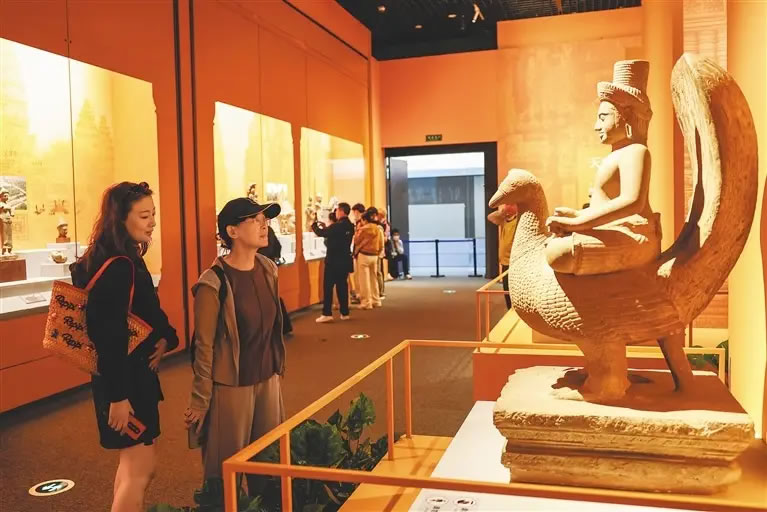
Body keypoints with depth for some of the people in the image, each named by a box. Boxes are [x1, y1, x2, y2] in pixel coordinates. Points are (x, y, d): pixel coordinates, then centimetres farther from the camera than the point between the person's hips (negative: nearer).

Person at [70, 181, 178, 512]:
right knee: (141, 467, 1)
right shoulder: (119, 267, -23)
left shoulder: (124, 259, 8)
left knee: (133, 460, 22)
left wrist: (164, 337, -6)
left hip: (131, 371, 10)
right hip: (123, 376, -10)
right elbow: (110, 335, -26)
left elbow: (145, 311, 14)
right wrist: (118, 395, -24)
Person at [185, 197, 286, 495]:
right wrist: (200, 401, -8)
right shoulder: (214, 283, -19)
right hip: (231, 386, -6)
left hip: (268, 381, 6)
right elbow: (204, 346, -13)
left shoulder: (268, 268, 1)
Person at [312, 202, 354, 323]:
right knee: (342, 285, 11)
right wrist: (325, 228, 12)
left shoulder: (337, 226, -18)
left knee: (328, 286, -2)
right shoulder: (350, 226, 7)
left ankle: (327, 314, -4)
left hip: (334, 260, -8)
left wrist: (314, 225, 5)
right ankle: (345, 313, 13)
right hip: (345, 260, 8)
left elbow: (321, 233, -14)